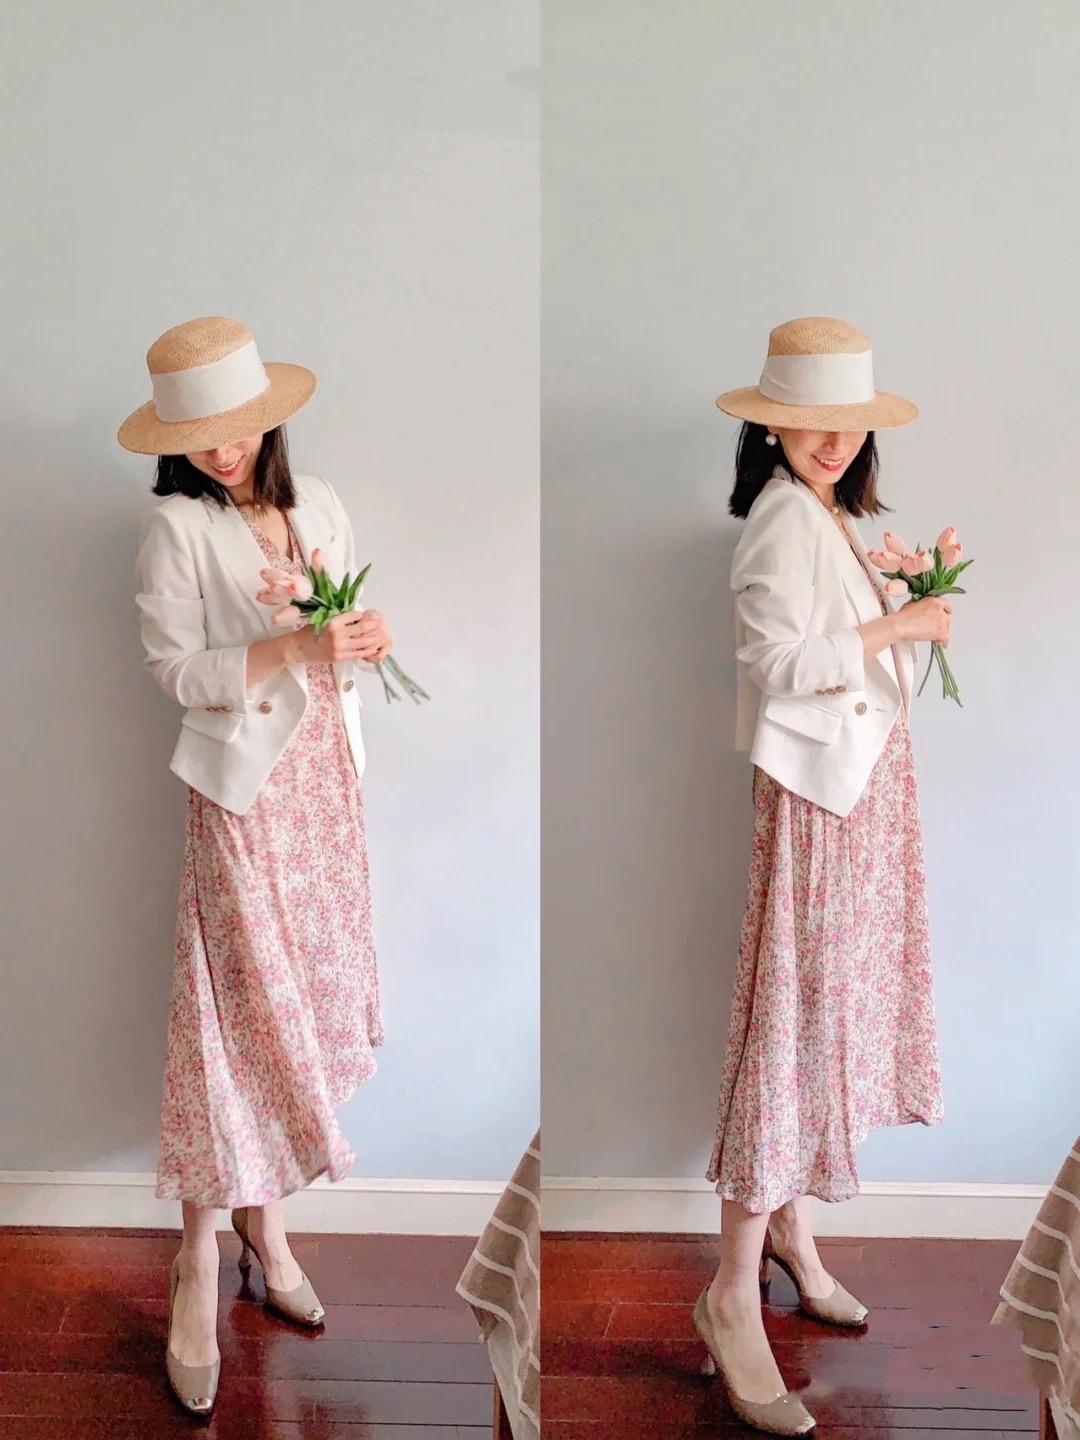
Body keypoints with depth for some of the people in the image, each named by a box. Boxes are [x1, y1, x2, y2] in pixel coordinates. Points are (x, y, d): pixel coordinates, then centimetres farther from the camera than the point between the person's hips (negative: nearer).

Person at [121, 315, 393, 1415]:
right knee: (240, 1005, -3)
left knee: (305, 993, 10)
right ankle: (201, 1259, 11)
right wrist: (294, 646, -23)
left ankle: (265, 1217, 26)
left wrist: (354, 634, -13)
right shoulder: (175, 529, -8)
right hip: (242, 785, -5)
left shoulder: (317, 505, 6)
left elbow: (360, 643, 10)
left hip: (326, 770, 5)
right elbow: (178, 671, -13)